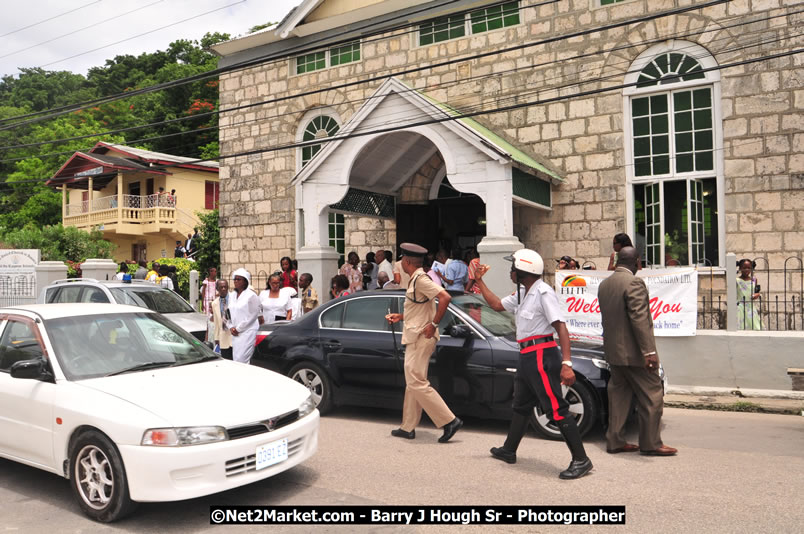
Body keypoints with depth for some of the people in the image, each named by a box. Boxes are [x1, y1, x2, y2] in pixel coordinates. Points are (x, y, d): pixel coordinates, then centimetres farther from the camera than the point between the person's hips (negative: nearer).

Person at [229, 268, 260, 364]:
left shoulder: (251, 295, -6)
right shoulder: (232, 296, 16)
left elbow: (252, 316, -10)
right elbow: (229, 313, 19)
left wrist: (238, 328, -8)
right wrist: (231, 327, 3)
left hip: (248, 332, -7)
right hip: (235, 334, 7)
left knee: (242, 359, -14)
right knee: (235, 358, 4)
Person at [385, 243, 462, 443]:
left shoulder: (421, 279, -15)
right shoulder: (415, 280, 17)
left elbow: (445, 297, -26)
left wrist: (433, 324, -23)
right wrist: (400, 316, 22)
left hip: (421, 338, -11)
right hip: (415, 338, 11)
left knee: (417, 384, -10)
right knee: (413, 383, 13)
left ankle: (449, 421, -7)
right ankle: (408, 427, 21)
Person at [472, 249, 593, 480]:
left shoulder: (543, 292, -15)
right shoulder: (522, 294, 14)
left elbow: (561, 327, -20)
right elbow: (497, 304, 26)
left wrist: (566, 363, -27)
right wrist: (479, 281, 24)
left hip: (541, 356, -10)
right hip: (527, 357, 10)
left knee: (556, 409, -8)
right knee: (521, 405, 20)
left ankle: (581, 460, -1)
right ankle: (508, 451, 33)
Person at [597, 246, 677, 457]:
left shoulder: (604, 284, 9)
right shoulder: (634, 283, -16)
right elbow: (639, 319, -22)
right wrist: (649, 351, -22)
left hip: (613, 351, 8)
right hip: (633, 352, -8)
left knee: (619, 396, 14)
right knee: (652, 396, 4)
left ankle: (615, 441, 18)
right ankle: (651, 444, 10)